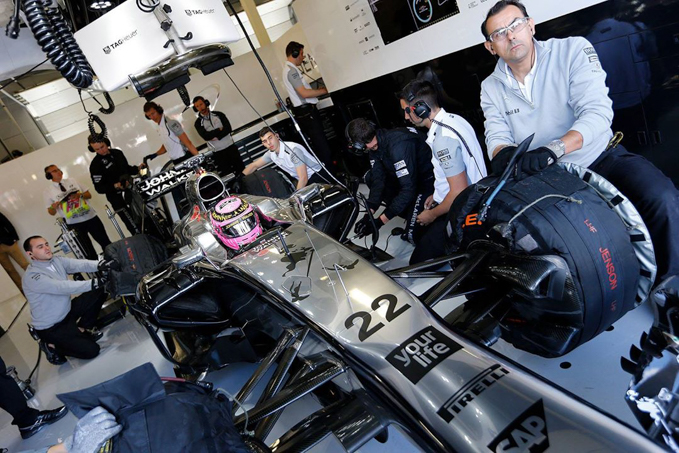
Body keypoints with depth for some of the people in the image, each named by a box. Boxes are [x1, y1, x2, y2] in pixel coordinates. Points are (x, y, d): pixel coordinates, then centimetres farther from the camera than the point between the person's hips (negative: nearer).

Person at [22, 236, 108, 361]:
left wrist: (99, 265, -37)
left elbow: (80, 264, -16)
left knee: (100, 291, -3)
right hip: (50, 327, -8)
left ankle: (83, 328, 10)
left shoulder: (56, 260, -2)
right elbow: (62, 287, -37)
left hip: (67, 311, 8)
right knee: (91, 350, -14)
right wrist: (93, 283, -44)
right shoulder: (32, 276, -25)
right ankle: (51, 346, 9)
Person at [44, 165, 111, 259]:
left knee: (106, 243, 6)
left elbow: (89, 195, 10)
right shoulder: (48, 191, 3)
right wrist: (53, 207, -16)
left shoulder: (72, 181, 9)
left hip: (90, 217, 2)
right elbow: (51, 212, 6)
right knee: (88, 251, 2)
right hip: (74, 223, -2)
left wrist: (80, 194, -10)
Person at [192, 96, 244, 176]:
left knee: (241, 169, 4)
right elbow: (205, 136, -13)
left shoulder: (218, 114, 6)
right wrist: (219, 130, -11)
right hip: (218, 153, -1)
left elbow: (228, 128, -7)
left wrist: (217, 137, -18)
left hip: (230, 147, 1)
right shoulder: (198, 123, 3)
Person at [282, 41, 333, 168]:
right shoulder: (291, 70, -14)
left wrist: (320, 90, 13)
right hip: (306, 112, -11)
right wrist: (324, 90, -12)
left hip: (305, 111, 11)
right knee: (322, 144, -9)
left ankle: (328, 168, 23)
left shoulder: (290, 69, 18)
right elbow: (304, 93, -21)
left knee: (320, 143, 15)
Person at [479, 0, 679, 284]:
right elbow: (496, 136, -5)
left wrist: (554, 148, -38)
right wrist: (503, 152, -32)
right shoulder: (491, 88, 3)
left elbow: (598, 111, -19)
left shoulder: (573, 50, -7)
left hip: (600, 158, -2)